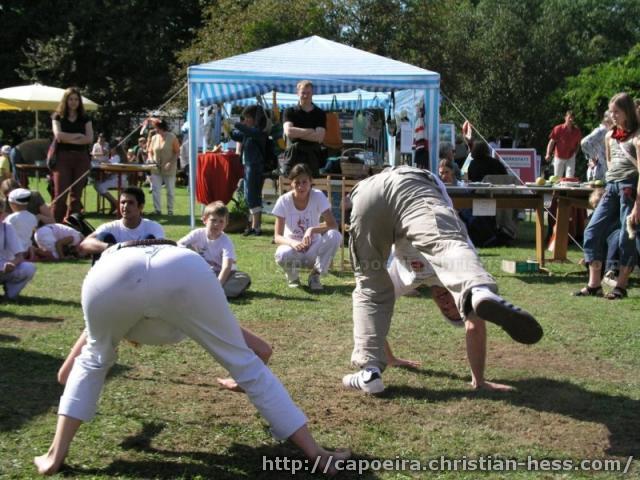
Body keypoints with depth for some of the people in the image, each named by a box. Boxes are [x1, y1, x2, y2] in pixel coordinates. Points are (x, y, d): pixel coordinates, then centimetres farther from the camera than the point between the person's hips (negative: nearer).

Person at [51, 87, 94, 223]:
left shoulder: (85, 119, 12)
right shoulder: (58, 117, 8)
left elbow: (89, 138, -1)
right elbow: (58, 135, -8)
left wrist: (68, 139, -7)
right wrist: (78, 136, -3)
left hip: (81, 158, 2)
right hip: (62, 157, -2)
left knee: (77, 195, 3)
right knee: (60, 194, -9)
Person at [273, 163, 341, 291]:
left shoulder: (318, 196, -12)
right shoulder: (284, 201, -13)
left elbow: (333, 225, -20)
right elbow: (277, 237, -15)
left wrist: (312, 230, -37)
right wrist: (292, 242, -37)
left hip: (313, 248, 1)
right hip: (292, 246, -1)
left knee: (335, 236, -28)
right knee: (282, 255, -37)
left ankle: (315, 276, -7)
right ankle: (293, 276, 2)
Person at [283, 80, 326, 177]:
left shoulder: (320, 113, 7)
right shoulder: (290, 112, 6)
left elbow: (319, 137, -7)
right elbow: (288, 131, -11)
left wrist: (297, 133, -10)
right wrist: (309, 131, -8)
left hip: (312, 158, 1)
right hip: (293, 157, -1)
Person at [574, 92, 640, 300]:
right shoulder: (610, 135, 15)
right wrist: (611, 183, 14)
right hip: (611, 188, 7)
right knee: (592, 231, -2)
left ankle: (621, 286, 8)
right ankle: (594, 284, 2)